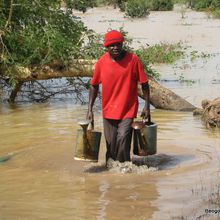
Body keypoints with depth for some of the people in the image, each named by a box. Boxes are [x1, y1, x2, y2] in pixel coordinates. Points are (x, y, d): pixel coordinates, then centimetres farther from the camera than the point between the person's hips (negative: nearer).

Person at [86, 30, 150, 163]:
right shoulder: (102, 62, -4)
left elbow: (144, 83, -1)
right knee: (111, 144, 9)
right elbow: (94, 86, 6)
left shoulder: (133, 60, -9)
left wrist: (147, 106, -4)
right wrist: (90, 109, 1)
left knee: (123, 139, -15)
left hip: (128, 110, -2)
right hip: (108, 111, 2)